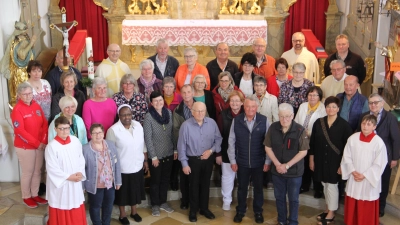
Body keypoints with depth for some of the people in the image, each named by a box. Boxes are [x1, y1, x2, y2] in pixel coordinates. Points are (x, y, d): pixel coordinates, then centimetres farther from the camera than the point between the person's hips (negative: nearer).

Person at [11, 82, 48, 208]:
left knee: (37, 171, 14)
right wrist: (37, 143, -19)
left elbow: (44, 124, 6)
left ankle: (35, 195, 28)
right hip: (25, 147, -6)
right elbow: (20, 131, -20)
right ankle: (26, 197, 21)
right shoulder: (17, 109, -14)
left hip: (40, 145, 6)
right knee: (27, 172, 5)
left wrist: (44, 141, -7)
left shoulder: (36, 106, 5)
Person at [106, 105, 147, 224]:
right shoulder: (113, 130, -17)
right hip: (122, 168, -4)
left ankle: (134, 211, 41)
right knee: (123, 192, 13)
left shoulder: (138, 125, -3)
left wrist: (145, 160, 9)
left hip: (137, 166, 4)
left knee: (135, 190, 20)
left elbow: (142, 145, 7)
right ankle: (122, 214, 33)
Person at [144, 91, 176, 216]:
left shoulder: (169, 113, -1)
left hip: (168, 153, 4)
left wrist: (175, 150, 5)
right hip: (156, 155, -4)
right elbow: (148, 139, -14)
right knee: (155, 181, 11)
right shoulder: (148, 117, -15)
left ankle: (163, 202, 33)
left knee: (165, 179, 16)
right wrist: (153, 156, -13)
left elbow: (172, 133, 5)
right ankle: (155, 205, 27)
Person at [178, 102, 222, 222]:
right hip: (193, 160, -3)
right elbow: (181, 146, -12)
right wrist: (184, 164, -10)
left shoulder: (212, 123, -8)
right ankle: (193, 210, 29)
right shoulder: (186, 125, -17)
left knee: (205, 184, 17)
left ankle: (204, 208, 35)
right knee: (194, 186, 12)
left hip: (208, 159, 3)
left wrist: (211, 150, -14)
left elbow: (218, 139, 1)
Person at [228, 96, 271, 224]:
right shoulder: (236, 120, -7)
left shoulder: (264, 120, -10)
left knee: (258, 188, 16)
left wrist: (268, 161, -5)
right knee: (242, 188, 16)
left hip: (259, 162, 0)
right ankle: (240, 211, 36)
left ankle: (258, 212, 36)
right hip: (242, 162, 1)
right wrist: (232, 161, -2)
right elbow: (231, 142, -1)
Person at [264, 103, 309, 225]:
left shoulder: (300, 130, -16)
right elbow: (268, 147, -1)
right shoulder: (273, 128, -7)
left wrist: (287, 165, -16)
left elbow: (303, 151, -13)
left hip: (294, 171, -3)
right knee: (279, 197, 17)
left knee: (293, 199, 11)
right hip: (277, 170, 3)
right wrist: (277, 164, -12)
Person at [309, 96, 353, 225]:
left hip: (335, 161, -4)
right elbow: (312, 143, 3)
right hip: (321, 159, 4)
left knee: (332, 185, 3)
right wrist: (311, 160, 4)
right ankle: (328, 208, 32)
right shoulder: (318, 123, -2)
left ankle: (331, 213, 19)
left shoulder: (344, 125, -11)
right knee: (325, 185, 15)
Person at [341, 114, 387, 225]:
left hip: (369, 181, -3)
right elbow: (346, 157, 2)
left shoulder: (379, 142, -15)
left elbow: (379, 164, -11)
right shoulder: (352, 138, -5)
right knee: (352, 205, 15)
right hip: (353, 179, 3)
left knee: (367, 208, 7)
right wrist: (353, 171, -9)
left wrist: (364, 175, -13)